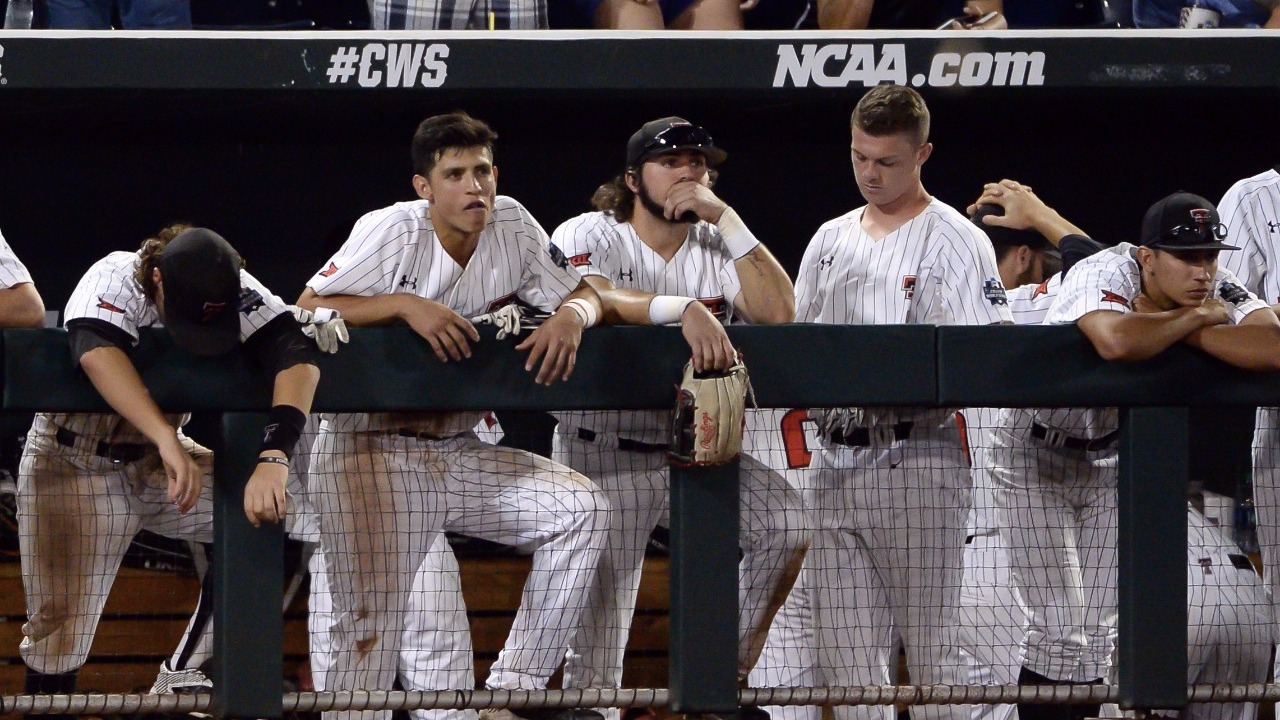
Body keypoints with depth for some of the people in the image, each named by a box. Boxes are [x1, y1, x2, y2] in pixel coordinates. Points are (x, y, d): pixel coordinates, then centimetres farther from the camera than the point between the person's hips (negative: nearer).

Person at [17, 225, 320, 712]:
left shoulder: (238, 293, -18)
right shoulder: (114, 280, -27)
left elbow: (298, 358, -33)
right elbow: (96, 352, -47)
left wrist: (273, 458, -50)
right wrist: (167, 440, -59)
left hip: (158, 460, 4)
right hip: (73, 465, -4)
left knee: (260, 510, -15)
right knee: (58, 630, -13)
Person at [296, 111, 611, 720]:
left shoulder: (512, 225, 0)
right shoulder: (394, 230, -13)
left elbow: (583, 293, 6)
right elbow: (307, 309, -18)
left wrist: (571, 315, -18)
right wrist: (406, 305, -28)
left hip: (457, 456, 5)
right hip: (370, 453, -5)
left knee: (581, 508, -10)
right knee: (370, 622, -15)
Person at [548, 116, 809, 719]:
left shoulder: (718, 247, 7)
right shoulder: (587, 236, -4)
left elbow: (778, 312, -10)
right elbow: (586, 298, -27)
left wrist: (725, 219, -12)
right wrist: (685, 309, -40)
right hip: (602, 453, -4)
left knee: (786, 522, -19)